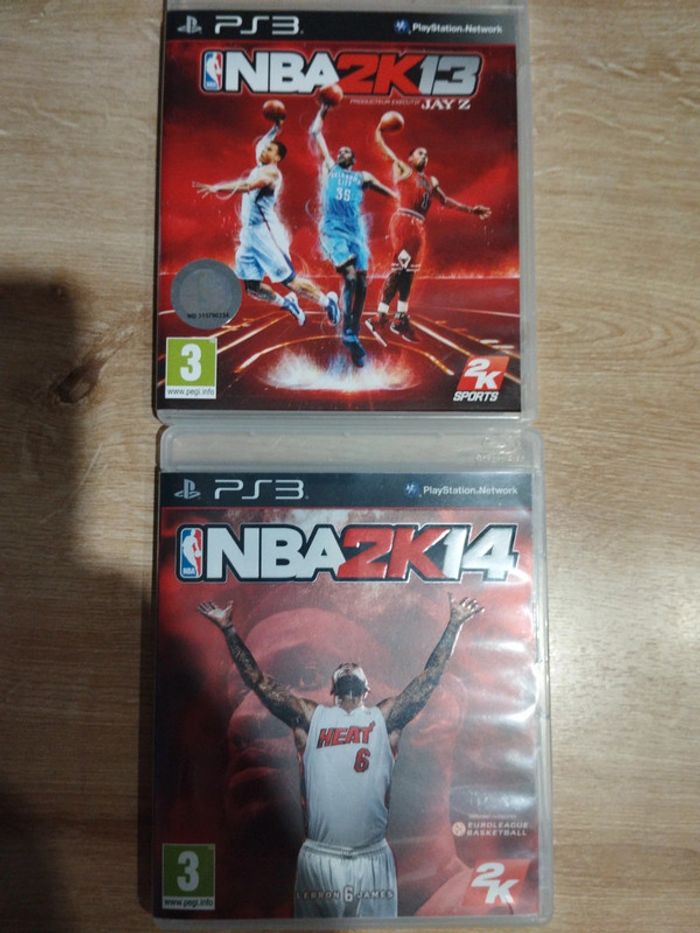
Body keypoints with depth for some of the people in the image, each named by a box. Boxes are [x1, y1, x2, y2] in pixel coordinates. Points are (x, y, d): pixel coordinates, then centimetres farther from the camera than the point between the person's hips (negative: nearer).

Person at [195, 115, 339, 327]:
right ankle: (286, 303, 25)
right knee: (252, 286, 5)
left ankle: (327, 301, 12)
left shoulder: (271, 172, -10)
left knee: (290, 281, -5)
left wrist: (216, 188, -36)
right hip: (249, 233, 9)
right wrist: (276, 128, 38)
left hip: (266, 232, -9)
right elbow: (260, 144, 37)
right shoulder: (259, 168, 16)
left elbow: (247, 186, -27)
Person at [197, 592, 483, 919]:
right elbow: (258, 680, 6)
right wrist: (228, 628, 6)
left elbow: (430, 676, 6)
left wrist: (454, 624, 5)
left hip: (372, 861, 0)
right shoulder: (310, 718, 6)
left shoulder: (384, 719, 6)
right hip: (318, 859, 0)